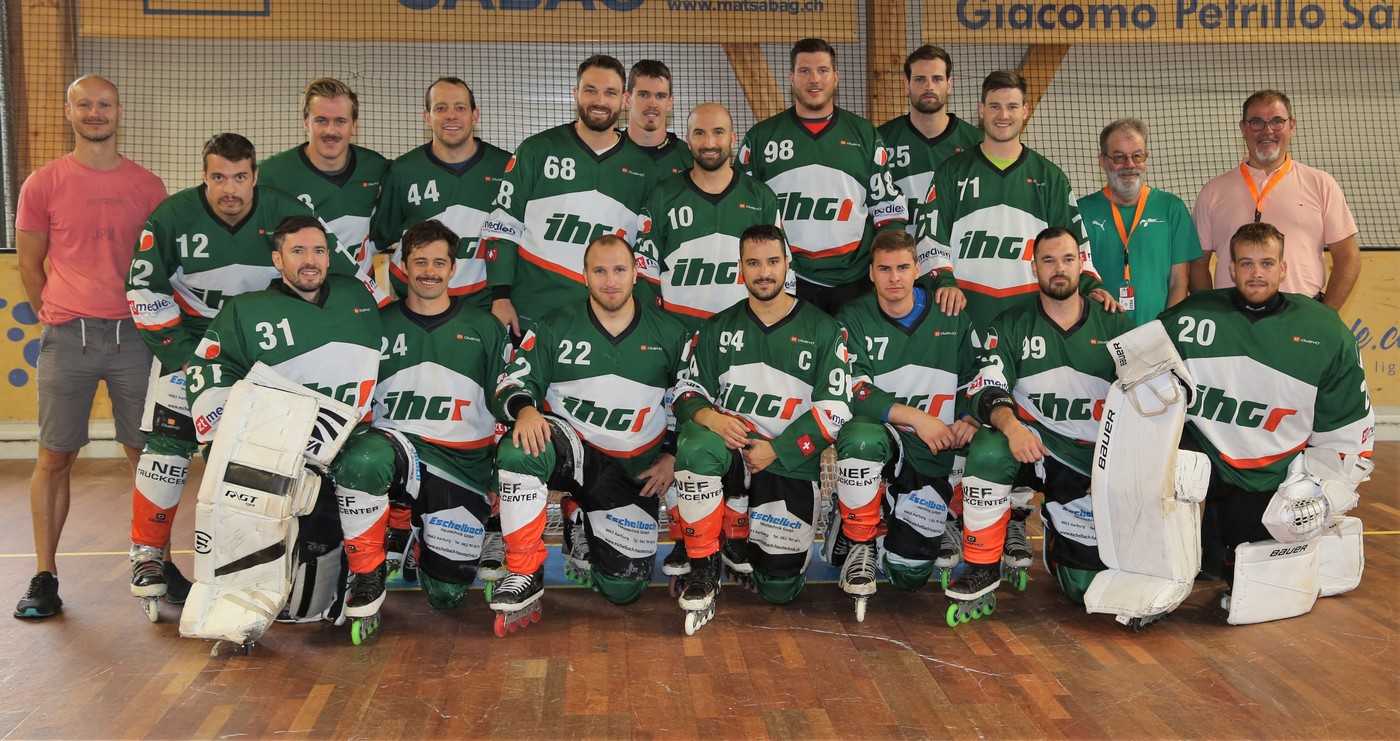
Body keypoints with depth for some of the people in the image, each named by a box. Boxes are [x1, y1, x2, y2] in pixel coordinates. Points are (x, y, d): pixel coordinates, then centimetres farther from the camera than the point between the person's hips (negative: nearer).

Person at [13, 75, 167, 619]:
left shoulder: (147, 185, 7)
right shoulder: (43, 184, 3)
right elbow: (30, 264, 10)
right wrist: (54, 318, 9)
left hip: (134, 334, 1)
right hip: (66, 338, -1)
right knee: (55, 458, 4)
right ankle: (44, 576, 12)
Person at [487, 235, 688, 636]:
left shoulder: (669, 333, 2)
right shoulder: (556, 328, -1)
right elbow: (514, 381, -3)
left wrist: (671, 456, -1)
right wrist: (525, 409, -25)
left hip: (633, 471, 1)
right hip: (569, 447, -1)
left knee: (623, 588, -3)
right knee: (517, 451, -38)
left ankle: (580, 524, 30)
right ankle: (524, 578, -26)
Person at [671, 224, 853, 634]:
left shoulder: (823, 330, 2)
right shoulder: (718, 328, 11)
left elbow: (835, 408, -4)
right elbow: (687, 389, 8)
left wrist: (775, 449, -14)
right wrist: (707, 415, -16)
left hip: (790, 464, -1)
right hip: (729, 449, 1)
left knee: (780, 589, -5)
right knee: (696, 445, -38)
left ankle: (739, 545, 30)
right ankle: (703, 569, -22)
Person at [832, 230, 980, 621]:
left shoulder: (950, 318, 4)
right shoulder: (854, 319, -4)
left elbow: (974, 376, 12)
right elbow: (851, 391, -16)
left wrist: (968, 419, -8)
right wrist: (916, 417, -23)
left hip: (931, 456, 2)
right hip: (879, 436, -1)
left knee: (909, 576, 0)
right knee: (860, 438, -42)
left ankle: (941, 525, 36)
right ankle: (860, 544, -18)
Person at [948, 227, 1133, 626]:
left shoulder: (1114, 327, 6)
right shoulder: (1010, 326, 2)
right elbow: (985, 391, -11)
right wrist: (1011, 426, -32)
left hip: (1095, 459, 1)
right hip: (1033, 444, -1)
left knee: (1087, 584, -5)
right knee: (989, 449, -37)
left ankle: (1052, 530, 31)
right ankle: (980, 575, -22)